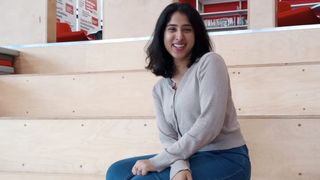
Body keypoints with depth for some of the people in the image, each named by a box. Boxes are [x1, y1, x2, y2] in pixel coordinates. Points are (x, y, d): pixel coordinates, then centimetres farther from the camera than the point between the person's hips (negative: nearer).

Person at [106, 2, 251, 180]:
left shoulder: (209, 62, -8)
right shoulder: (160, 88, 11)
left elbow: (209, 124, -19)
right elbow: (167, 137, 2)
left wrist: (158, 162, -18)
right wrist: (179, 165, -22)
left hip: (226, 160, -6)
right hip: (191, 158, 7)